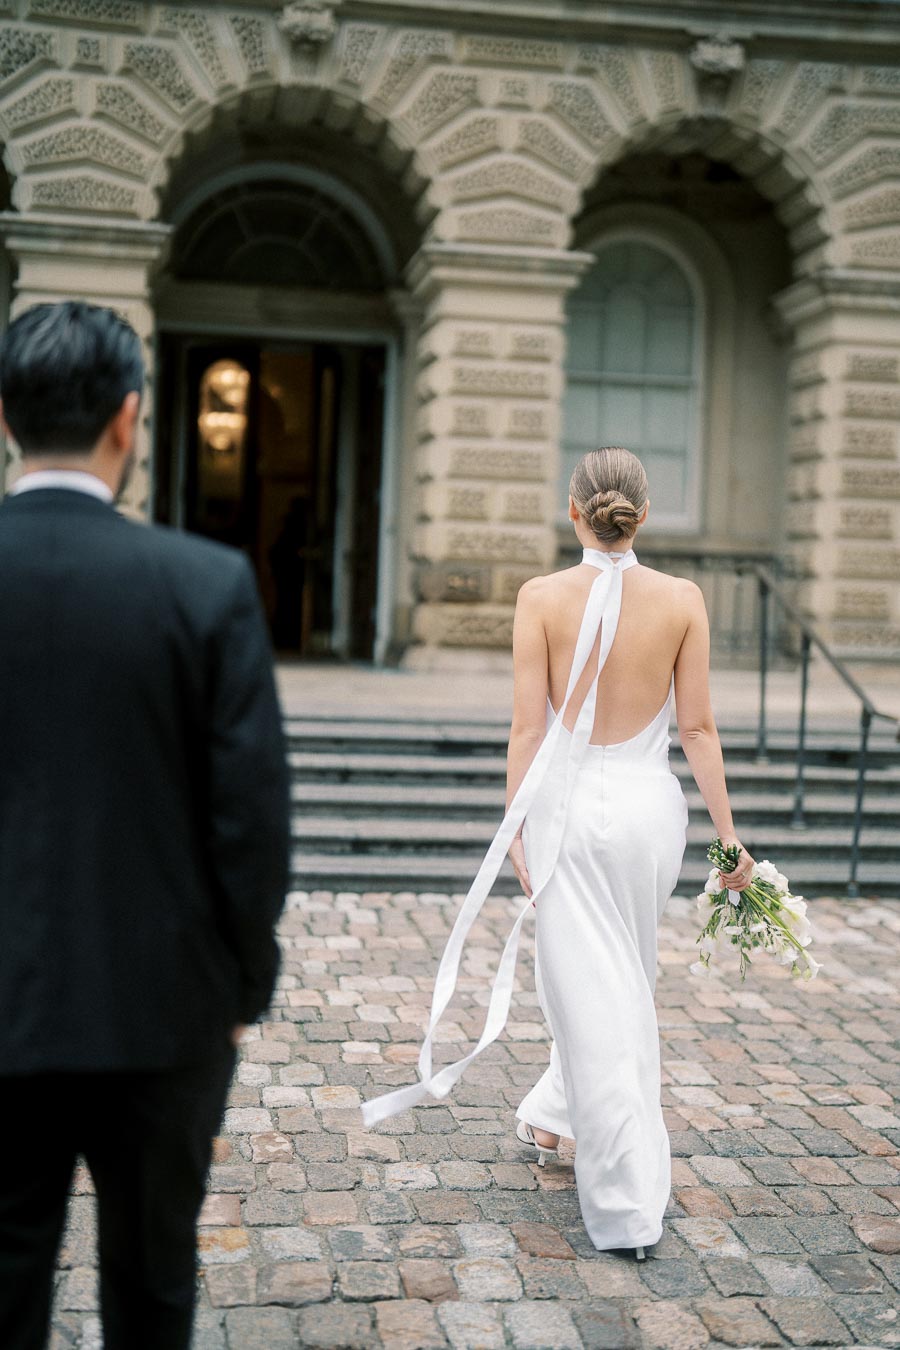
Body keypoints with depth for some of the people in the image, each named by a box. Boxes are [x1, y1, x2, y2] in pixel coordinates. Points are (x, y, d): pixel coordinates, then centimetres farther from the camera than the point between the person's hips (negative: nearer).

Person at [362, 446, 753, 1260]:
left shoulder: (544, 598, -7)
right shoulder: (683, 599, -2)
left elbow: (528, 727, -7)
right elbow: (698, 727, 0)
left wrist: (514, 828, 0)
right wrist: (727, 831, 7)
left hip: (570, 803, -3)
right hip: (653, 802, 3)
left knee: (594, 992, 3)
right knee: (626, 982, 22)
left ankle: (629, 1205, 6)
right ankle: (556, 1118, 42)